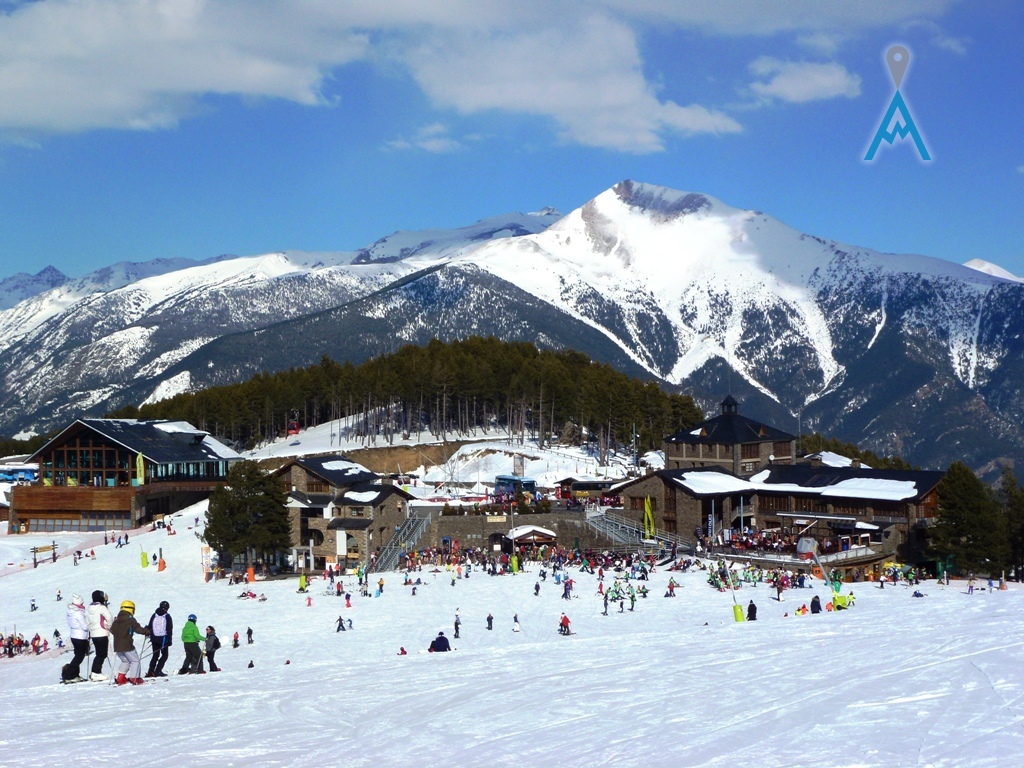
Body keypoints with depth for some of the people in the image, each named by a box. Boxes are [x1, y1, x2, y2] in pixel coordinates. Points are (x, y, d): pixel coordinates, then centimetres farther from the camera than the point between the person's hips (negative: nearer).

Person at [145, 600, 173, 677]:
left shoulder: (154, 615, 6)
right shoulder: (167, 616, -5)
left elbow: (149, 626, 9)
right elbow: (169, 629, -6)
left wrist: (148, 634, 22)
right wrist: (169, 640, -2)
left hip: (154, 638, 4)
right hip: (163, 639, -4)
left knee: (155, 655, 16)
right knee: (164, 655, 7)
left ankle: (150, 672, 8)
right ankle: (157, 671, -6)